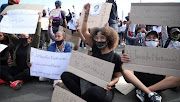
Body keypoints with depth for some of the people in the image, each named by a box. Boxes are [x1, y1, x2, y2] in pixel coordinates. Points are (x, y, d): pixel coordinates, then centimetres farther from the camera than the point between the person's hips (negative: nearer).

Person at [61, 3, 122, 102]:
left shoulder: (115, 57, -7)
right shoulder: (95, 49, 4)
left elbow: (116, 77, 0)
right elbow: (85, 32, 4)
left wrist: (110, 84, -22)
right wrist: (86, 14, -1)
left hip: (103, 88, -4)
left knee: (94, 91, -41)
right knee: (65, 75, -8)